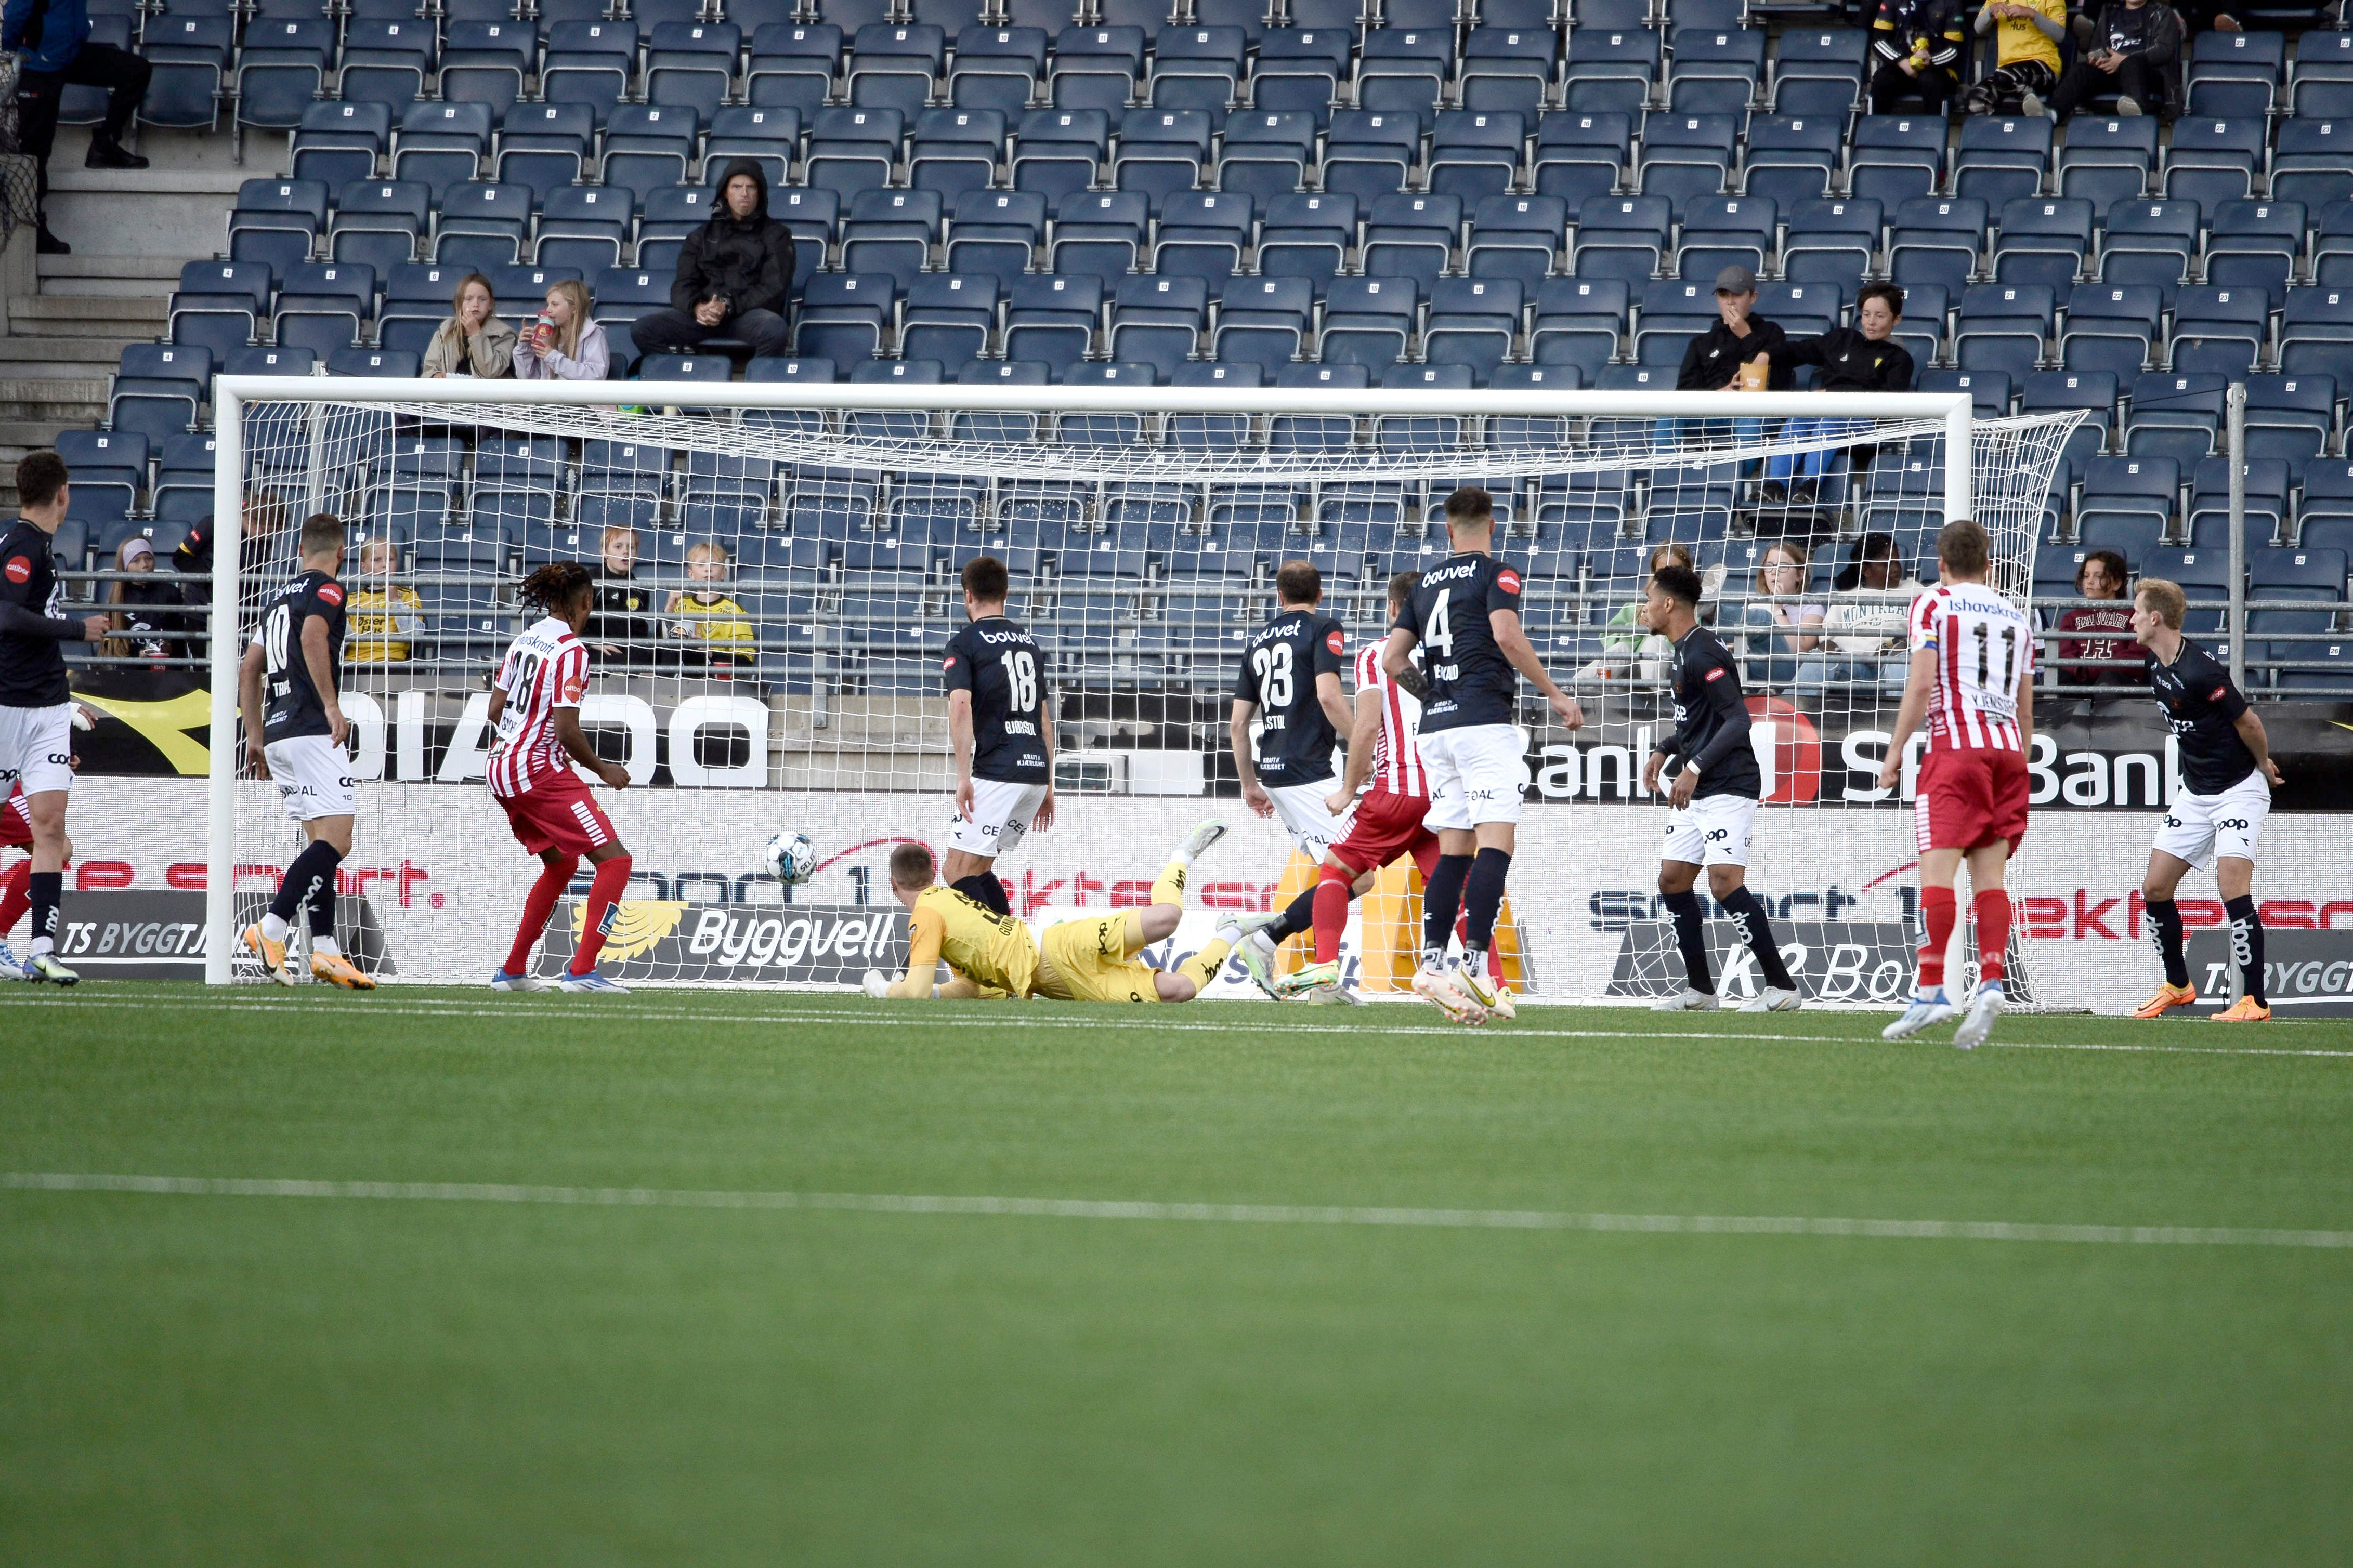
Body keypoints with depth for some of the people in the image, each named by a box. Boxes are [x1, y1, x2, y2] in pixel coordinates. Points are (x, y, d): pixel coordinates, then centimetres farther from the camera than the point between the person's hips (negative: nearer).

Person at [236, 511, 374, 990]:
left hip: (278, 735, 9)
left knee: (322, 841, 11)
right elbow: (313, 637, -23)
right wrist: (331, 704, -26)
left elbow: (249, 669, 24)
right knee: (336, 839, -13)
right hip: (312, 731, -9)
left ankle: (325, 950, 4)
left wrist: (255, 735, 27)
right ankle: (271, 928, -25)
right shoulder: (326, 590, -2)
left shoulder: (279, 597, 21)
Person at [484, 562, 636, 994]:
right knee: (614, 860, -6)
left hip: (502, 768, 9)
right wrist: (603, 769, -4)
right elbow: (567, 731, -19)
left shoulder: (523, 641, 9)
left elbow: (495, 710, 14)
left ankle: (513, 970, 25)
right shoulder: (571, 650, -15)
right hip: (540, 772, -9)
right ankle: (582, 970, -16)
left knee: (561, 865, 25)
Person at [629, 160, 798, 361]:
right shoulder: (704, 235, 24)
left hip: (751, 311, -3)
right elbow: (683, 285, 13)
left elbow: (773, 289, 2)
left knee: (776, 331, -40)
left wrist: (728, 306, -14)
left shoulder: (776, 235, 14)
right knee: (642, 330, -23)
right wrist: (696, 307, -12)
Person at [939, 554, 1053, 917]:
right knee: (978, 869, 18)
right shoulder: (1029, 643, 19)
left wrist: (963, 776, -20)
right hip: (1035, 773, 7)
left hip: (996, 774, -7)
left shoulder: (964, 644, -2)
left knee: (958, 873, -5)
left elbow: (961, 706, -17)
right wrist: (1048, 786, 27)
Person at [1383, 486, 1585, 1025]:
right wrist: (1556, 696, -11)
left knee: (1454, 851, 9)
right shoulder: (1496, 574, 0)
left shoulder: (1427, 583, 18)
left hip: (1436, 730, 7)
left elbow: (1393, 661, 17)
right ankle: (1475, 965, -23)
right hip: (1484, 723, -7)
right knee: (1496, 844, -11)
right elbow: (1507, 636, -17)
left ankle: (1432, 962, 0)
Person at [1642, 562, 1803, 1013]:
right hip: (1697, 791, 11)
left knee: (1725, 881, -18)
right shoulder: (1685, 651, 16)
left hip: (1728, 786, -11)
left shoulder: (1703, 654, -16)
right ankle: (1699, 989, 15)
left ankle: (1781, 986, -16)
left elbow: (1737, 720, -23)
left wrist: (1694, 768, -28)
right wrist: (1664, 751, 16)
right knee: (1673, 879, 9)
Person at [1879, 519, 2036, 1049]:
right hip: (2007, 748, 5)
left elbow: (1921, 684, -6)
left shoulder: (1933, 604, 3)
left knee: (1937, 868, -10)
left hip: (1956, 747, -5)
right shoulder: (2015, 617, 19)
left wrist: (1895, 751, -2)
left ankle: (1930, 991, -18)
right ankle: (1991, 983, -11)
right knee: (1989, 873, 4)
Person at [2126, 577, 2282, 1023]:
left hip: (2239, 790, -9)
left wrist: (2263, 766, 0)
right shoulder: (2157, 664, 4)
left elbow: (2248, 722, -17)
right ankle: (2177, 987, 23)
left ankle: (2255, 1001, -13)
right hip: (2194, 793, 9)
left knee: (2233, 890, -18)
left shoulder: (2199, 672, -25)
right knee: (2155, 888, 6)